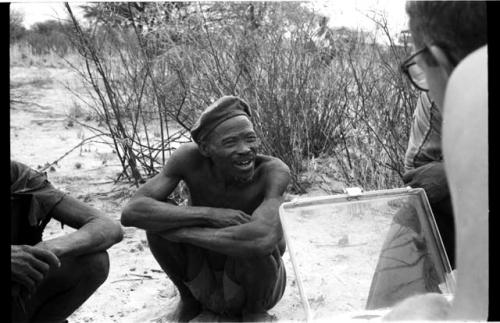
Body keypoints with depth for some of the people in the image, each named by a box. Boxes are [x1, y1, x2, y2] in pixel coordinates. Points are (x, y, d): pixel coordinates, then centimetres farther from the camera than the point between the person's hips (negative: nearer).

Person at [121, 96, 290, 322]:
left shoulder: (274, 171, -30)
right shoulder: (188, 158, -22)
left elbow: (264, 238, -48)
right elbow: (131, 212, -30)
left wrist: (179, 230, -37)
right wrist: (210, 214, -38)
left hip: (255, 283, -2)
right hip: (204, 284, 2)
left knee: (253, 241, -35)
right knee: (159, 213, -23)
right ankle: (188, 299, 4)